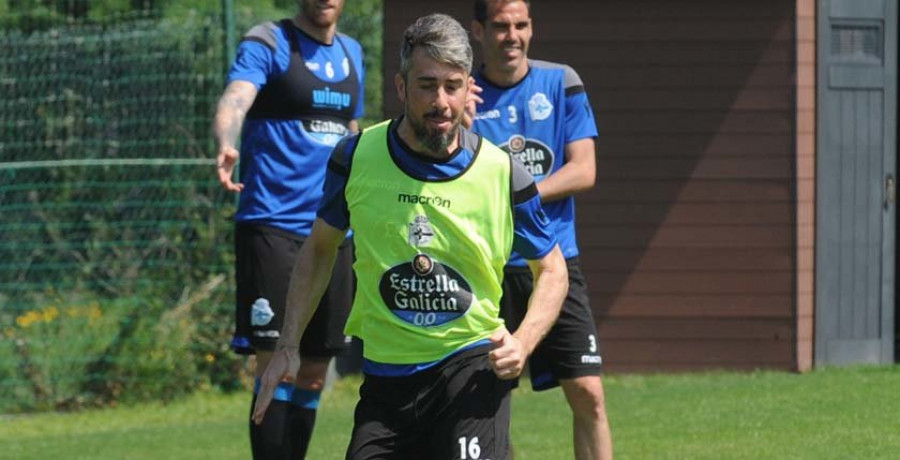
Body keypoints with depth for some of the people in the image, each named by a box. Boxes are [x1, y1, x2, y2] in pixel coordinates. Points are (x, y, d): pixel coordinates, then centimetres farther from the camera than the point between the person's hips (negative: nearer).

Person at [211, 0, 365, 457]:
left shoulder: (350, 52, 16)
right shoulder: (267, 44, -5)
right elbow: (235, 100, -24)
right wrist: (227, 145, -45)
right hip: (273, 226, -6)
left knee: (312, 374, 8)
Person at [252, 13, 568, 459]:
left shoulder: (504, 175, -6)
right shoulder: (357, 157, -3)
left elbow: (551, 271, 8)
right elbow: (320, 247, 14)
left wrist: (522, 342, -11)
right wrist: (287, 346, 8)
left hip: (471, 365, -3)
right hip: (386, 377, 3)